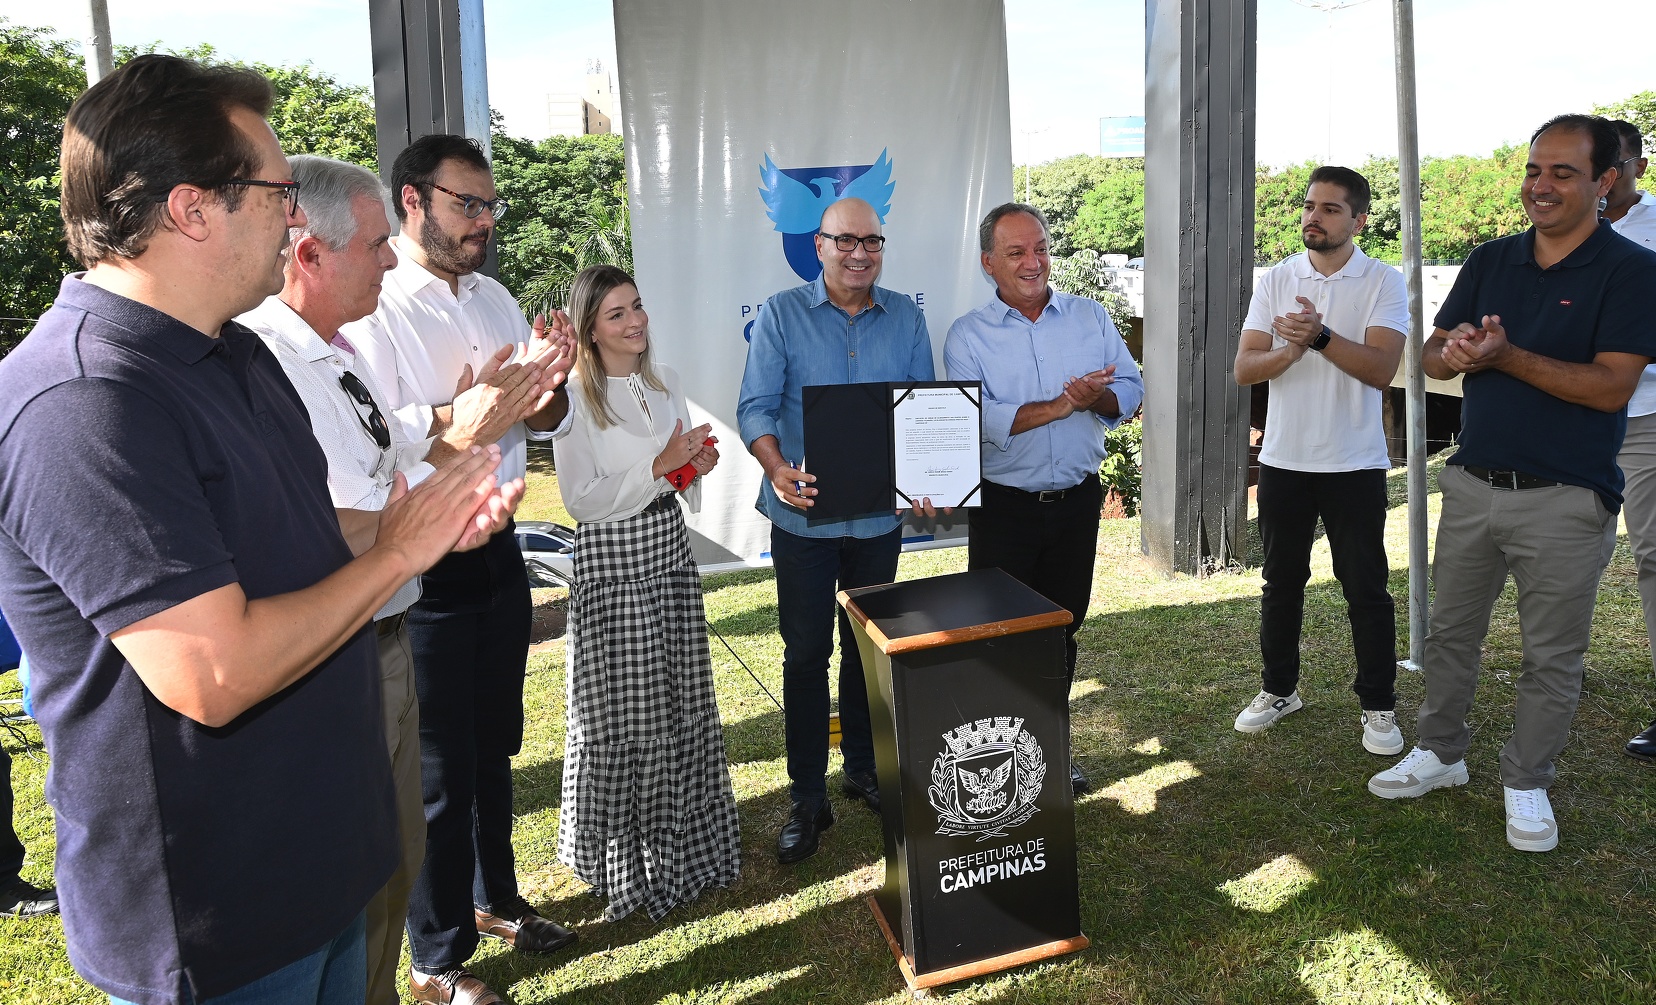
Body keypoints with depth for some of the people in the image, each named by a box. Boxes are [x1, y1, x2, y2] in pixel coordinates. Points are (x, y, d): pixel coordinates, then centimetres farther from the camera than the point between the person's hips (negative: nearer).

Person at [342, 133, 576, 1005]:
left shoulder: (494, 299, 8)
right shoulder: (370, 306, -15)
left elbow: (547, 421, 8)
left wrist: (548, 384, -12)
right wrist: (472, 407, -33)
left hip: (496, 553, 7)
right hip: (424, 569, -7)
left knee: (494, 746, 22)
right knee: (439, 771, 7)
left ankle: (495, 900, 43)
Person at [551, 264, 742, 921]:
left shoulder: (665, 381, 10)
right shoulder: (576, 397, -10)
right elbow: (581, 499, -14)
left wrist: (697, 464, -3)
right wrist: (658, 467, -19)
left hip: (670, 549, 7)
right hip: (612, 559, -6)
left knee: (683, 699, 13)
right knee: (625, 710, 1)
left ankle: (681, 837, 32)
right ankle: (624, 859, 20)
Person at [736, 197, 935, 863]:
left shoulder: (906, 318, 6)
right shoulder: (782, 314, -3)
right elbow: (756, 407, -8)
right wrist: (778, 469, -27)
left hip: (880, 515, 3)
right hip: (805, 516, -3)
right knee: (806, 654, 3)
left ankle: (864, 770, 33)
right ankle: (807, 798, 15)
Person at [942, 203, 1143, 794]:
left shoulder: (1091, 317, 6)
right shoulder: (968, 335, -5)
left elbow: (1130, 390, 2)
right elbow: (979, 421, -18)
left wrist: (1099, 398, -20)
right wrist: (1062, 404, -21)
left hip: (1077, 501, 3)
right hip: (1004, 507, -3)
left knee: (1063, 630, 15)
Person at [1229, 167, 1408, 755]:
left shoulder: (1384, 283, -4)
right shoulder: (1276, 280, 4)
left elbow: (1381, 369, -17)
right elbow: (1244, 369, -4)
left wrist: (1319, 336, -29)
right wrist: (1290, 351, -23)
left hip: (1355, 464, -3)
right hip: (1284, 460, 3)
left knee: (1366, 589, 4)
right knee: (1282, 582, 14)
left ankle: (1378, 706, 19)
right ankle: (1278, 689, 29)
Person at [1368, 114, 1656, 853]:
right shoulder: (1489, 261, 7)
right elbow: (1431, 355, 5)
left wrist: (1506, 355, -25)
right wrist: (1454, 350, -19)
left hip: (1566, 499, -4)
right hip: (1474, 483, 5)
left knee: (1552, 654, 8)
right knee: (1450, 630, 15)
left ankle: (1527, 782, 25)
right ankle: (1441, 753, 32)